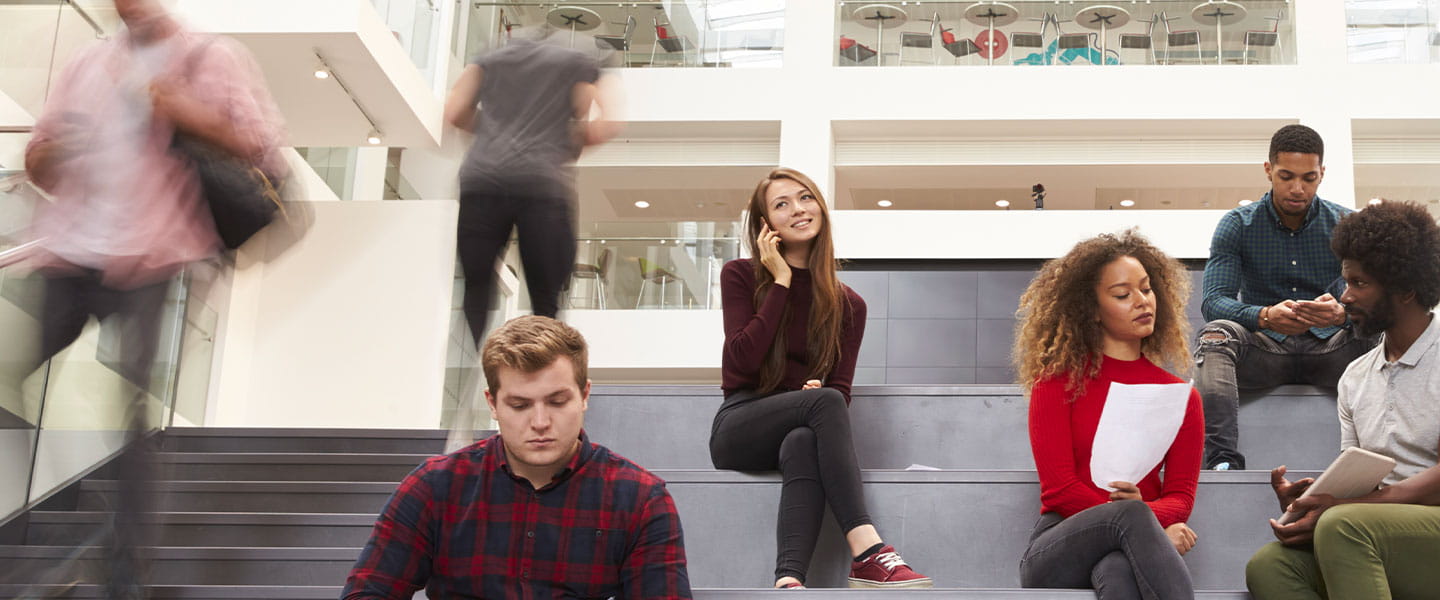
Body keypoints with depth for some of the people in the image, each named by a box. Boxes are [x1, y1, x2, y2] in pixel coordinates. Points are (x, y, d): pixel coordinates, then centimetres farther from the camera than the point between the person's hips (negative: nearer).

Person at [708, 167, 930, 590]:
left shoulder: (848, 304, 13)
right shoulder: (740, 276, 6)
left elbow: (841, 387, 6)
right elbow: (742, 362, -10)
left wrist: (819, 392, -18)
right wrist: (781, 282, -7)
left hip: (801, 431, 2)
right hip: (740, 426, -2)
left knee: (803, 446, -37)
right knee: (824, 402, -33)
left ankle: (789, 579, -56)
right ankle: (867, 554, -45)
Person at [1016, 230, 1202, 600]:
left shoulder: (1181, 396, 14)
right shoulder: (1058, 380, 5)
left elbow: (1180, 496, 7)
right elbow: (1059, 488, -2)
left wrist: (1147, 513, -18)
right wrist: (1135, 516, -17)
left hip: (1133, 547, 1)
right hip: (1060, 549, -1)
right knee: (1131, 515, -38)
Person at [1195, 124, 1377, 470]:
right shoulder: (1238, 225, 2)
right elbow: (1214, 301, -10)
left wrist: (1342, 312, -32)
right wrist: (1265, 316, -32)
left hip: (1327, 349, 1)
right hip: (1262, 348, 0)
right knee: (1214, 335, -32)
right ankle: (1222, 460, -47)